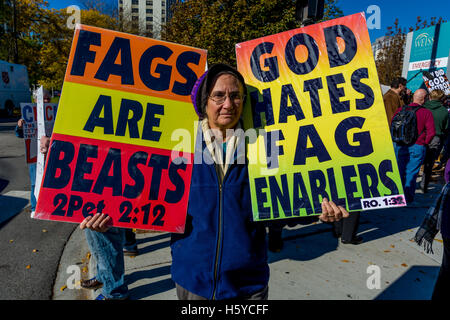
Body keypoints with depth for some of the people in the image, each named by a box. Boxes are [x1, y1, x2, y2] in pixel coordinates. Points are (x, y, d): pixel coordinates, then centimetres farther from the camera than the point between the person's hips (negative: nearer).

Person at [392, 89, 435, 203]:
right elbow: (431, 132, -11)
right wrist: (424, 142, 5)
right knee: (411, 172, 7)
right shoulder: (427, 113, -7)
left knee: (399, 171, 13)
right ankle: (408, 197, 12)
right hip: (417, 147, -2)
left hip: (399, 145, 2)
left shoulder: (401, 109, 0)